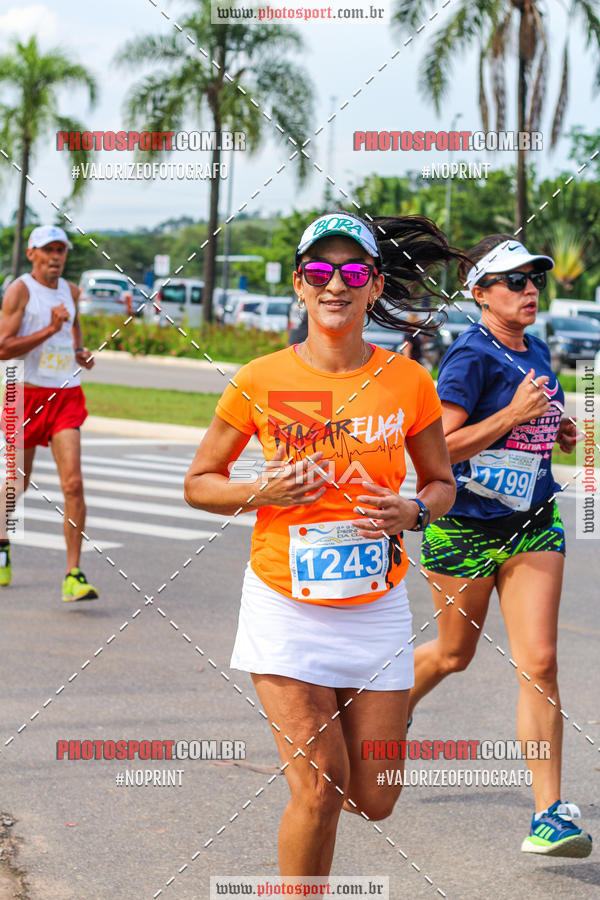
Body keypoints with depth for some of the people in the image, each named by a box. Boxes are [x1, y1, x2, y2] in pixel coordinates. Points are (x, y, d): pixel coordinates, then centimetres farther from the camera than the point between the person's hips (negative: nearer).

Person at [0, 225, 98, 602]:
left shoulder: (70, 290, 10)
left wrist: (81, 353, 11)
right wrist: (51, 329, -23)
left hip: (66, 396, 3)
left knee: (73, 483, -12)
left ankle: (74, 576, -14)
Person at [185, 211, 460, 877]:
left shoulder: (408, 383, -1)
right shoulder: (260, 382, -6)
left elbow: (440, 482, 13)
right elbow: (198, 483, 5)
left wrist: (413, 512, -9)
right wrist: (263, 493, -14)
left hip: (375, 607, 2)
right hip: (284, 605, -2)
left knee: (373, 801, 5)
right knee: (319, 787, -11)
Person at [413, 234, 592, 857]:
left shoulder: (535, 352, 8)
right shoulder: (470, 356, -14)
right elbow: (438, 449, -21)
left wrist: (561, 432, 4)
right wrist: (513, 414, -24)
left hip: (532, 526, 5)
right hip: (464, 526, -5)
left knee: (539, 662, -7)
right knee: (454, 653, 14)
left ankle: (549, 814, -6)